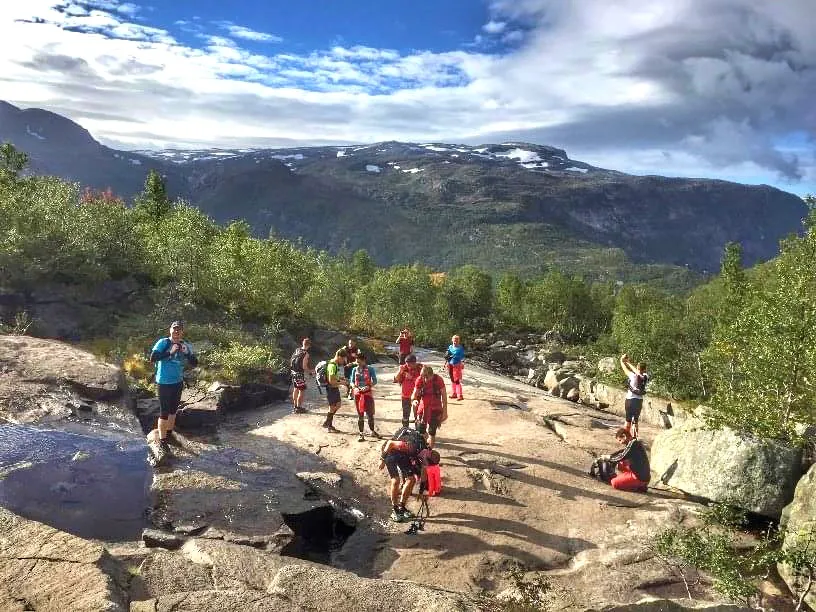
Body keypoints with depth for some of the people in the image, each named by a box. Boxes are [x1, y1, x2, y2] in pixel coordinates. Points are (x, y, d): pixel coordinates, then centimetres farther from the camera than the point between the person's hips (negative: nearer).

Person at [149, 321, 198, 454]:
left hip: (178, 382, 5)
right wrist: (169, 353, -31)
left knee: (173, 410, 20)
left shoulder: (186, 345, -2)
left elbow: (194, 363, -5)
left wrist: (186, 353, -21)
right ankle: (162, 441, 10)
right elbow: (152, 358, -25)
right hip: (164, 382, -5)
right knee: (164, 412, -1)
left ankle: (169, 434, 38)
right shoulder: (163, 342, -14)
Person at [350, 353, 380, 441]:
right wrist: (354, 387, -15)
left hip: (367, 393, -2)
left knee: (370, 414, 3)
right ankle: (361, 434, 12)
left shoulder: (370, 369, -5)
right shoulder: (355, 370, 2)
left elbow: (374, 381, -6)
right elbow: (352, 381, 5)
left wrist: (368, 386, -22)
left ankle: (372, 431, 24)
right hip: (358, 394, 2)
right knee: (360, 415, 6)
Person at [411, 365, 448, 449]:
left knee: (432, 432, 3)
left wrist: (445, 412, -6)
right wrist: (413, 400, -36)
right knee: (420, 431, -1)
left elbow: (444, 396, -8)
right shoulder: (419, 380, -12)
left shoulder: (438, 380, -16)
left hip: (435, 409, -2)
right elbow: (414, 394, -11)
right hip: (423, 408, 2)